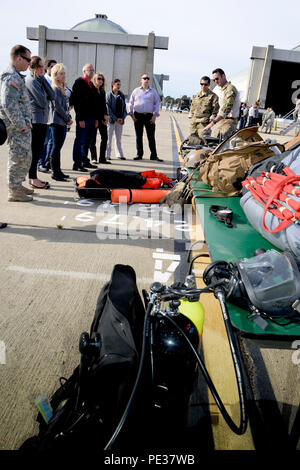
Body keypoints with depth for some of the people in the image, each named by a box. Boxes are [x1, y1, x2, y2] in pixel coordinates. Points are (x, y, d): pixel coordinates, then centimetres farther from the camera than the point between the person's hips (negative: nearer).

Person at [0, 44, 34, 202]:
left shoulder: (16, 76, 18)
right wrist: (21, 125, -19)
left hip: (22, 126, 10)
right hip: (17, 128, -10)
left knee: (25, 157, 18)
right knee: (19, 157, -4)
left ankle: (18, 185, 30)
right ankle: (14, 191, 5)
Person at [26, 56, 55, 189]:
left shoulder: (39, 80, 19)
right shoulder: (31, 80, -9)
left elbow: (52, 96, 5)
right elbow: (43, 102, -16)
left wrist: (43, 78, -2)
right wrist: (47, 100, 7)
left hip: (42, 119, 9)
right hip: (36, 119, -9)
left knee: (38, 149, 11)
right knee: (35, 150, -6)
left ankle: (33, 177, 18)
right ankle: (33, 179, 0)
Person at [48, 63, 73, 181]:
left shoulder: (61, 88, 19)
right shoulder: (55, 88, -10)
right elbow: (57, 106, -16)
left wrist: (68, 118, 7)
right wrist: (68, 119, -10)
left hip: (62, 122, 9)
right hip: (57, 121, -9)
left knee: (57, 147, 11)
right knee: (56, 147, -7)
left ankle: (58, 171, 17)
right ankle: (55, 173, -3)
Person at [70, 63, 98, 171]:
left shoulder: (92, 85, 19)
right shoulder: (79, 82, -6)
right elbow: (76, 102, -13)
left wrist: (96, 118, 15)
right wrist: (80, 119, -19)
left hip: (92, 117, 8)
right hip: (83, 118, -8)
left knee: (88, 142, 12)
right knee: (80, 141, -5)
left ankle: (85, 161, 22)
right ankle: (77, 164, 0)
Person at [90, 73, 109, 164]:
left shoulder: (102, 91, 15)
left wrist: (106, 115, 6)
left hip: (102, 117, 7)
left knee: (104, 137, 4)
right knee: (93, 138, 0)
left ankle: (102, 158, 11)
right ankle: (94, 158, 7)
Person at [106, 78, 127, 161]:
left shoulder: (121, 95, 12)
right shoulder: (109, 95, -3)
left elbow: (124, 107, 12)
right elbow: (108, 109, -8)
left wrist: (123, 118, -4)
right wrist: (116, 118, -14)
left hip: (120, 120, 5)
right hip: (111, 119, -4)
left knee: (119, 138, 10)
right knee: (109, 138, 0)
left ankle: (119, 154, 16)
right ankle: (107, 155, 6)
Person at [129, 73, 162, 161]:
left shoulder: (153, 91, 11)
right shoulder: (136, 91, 11)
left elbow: (157, 103, 8)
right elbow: (131, 103, 12)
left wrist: (155, 115, -3)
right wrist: (131, 114, 2)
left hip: (149, 116, -1)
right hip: (138, 115, 1)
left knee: (151, 136, -3)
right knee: (139, 136, 4)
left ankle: (153, 155, 1)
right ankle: (139, 154, 12)